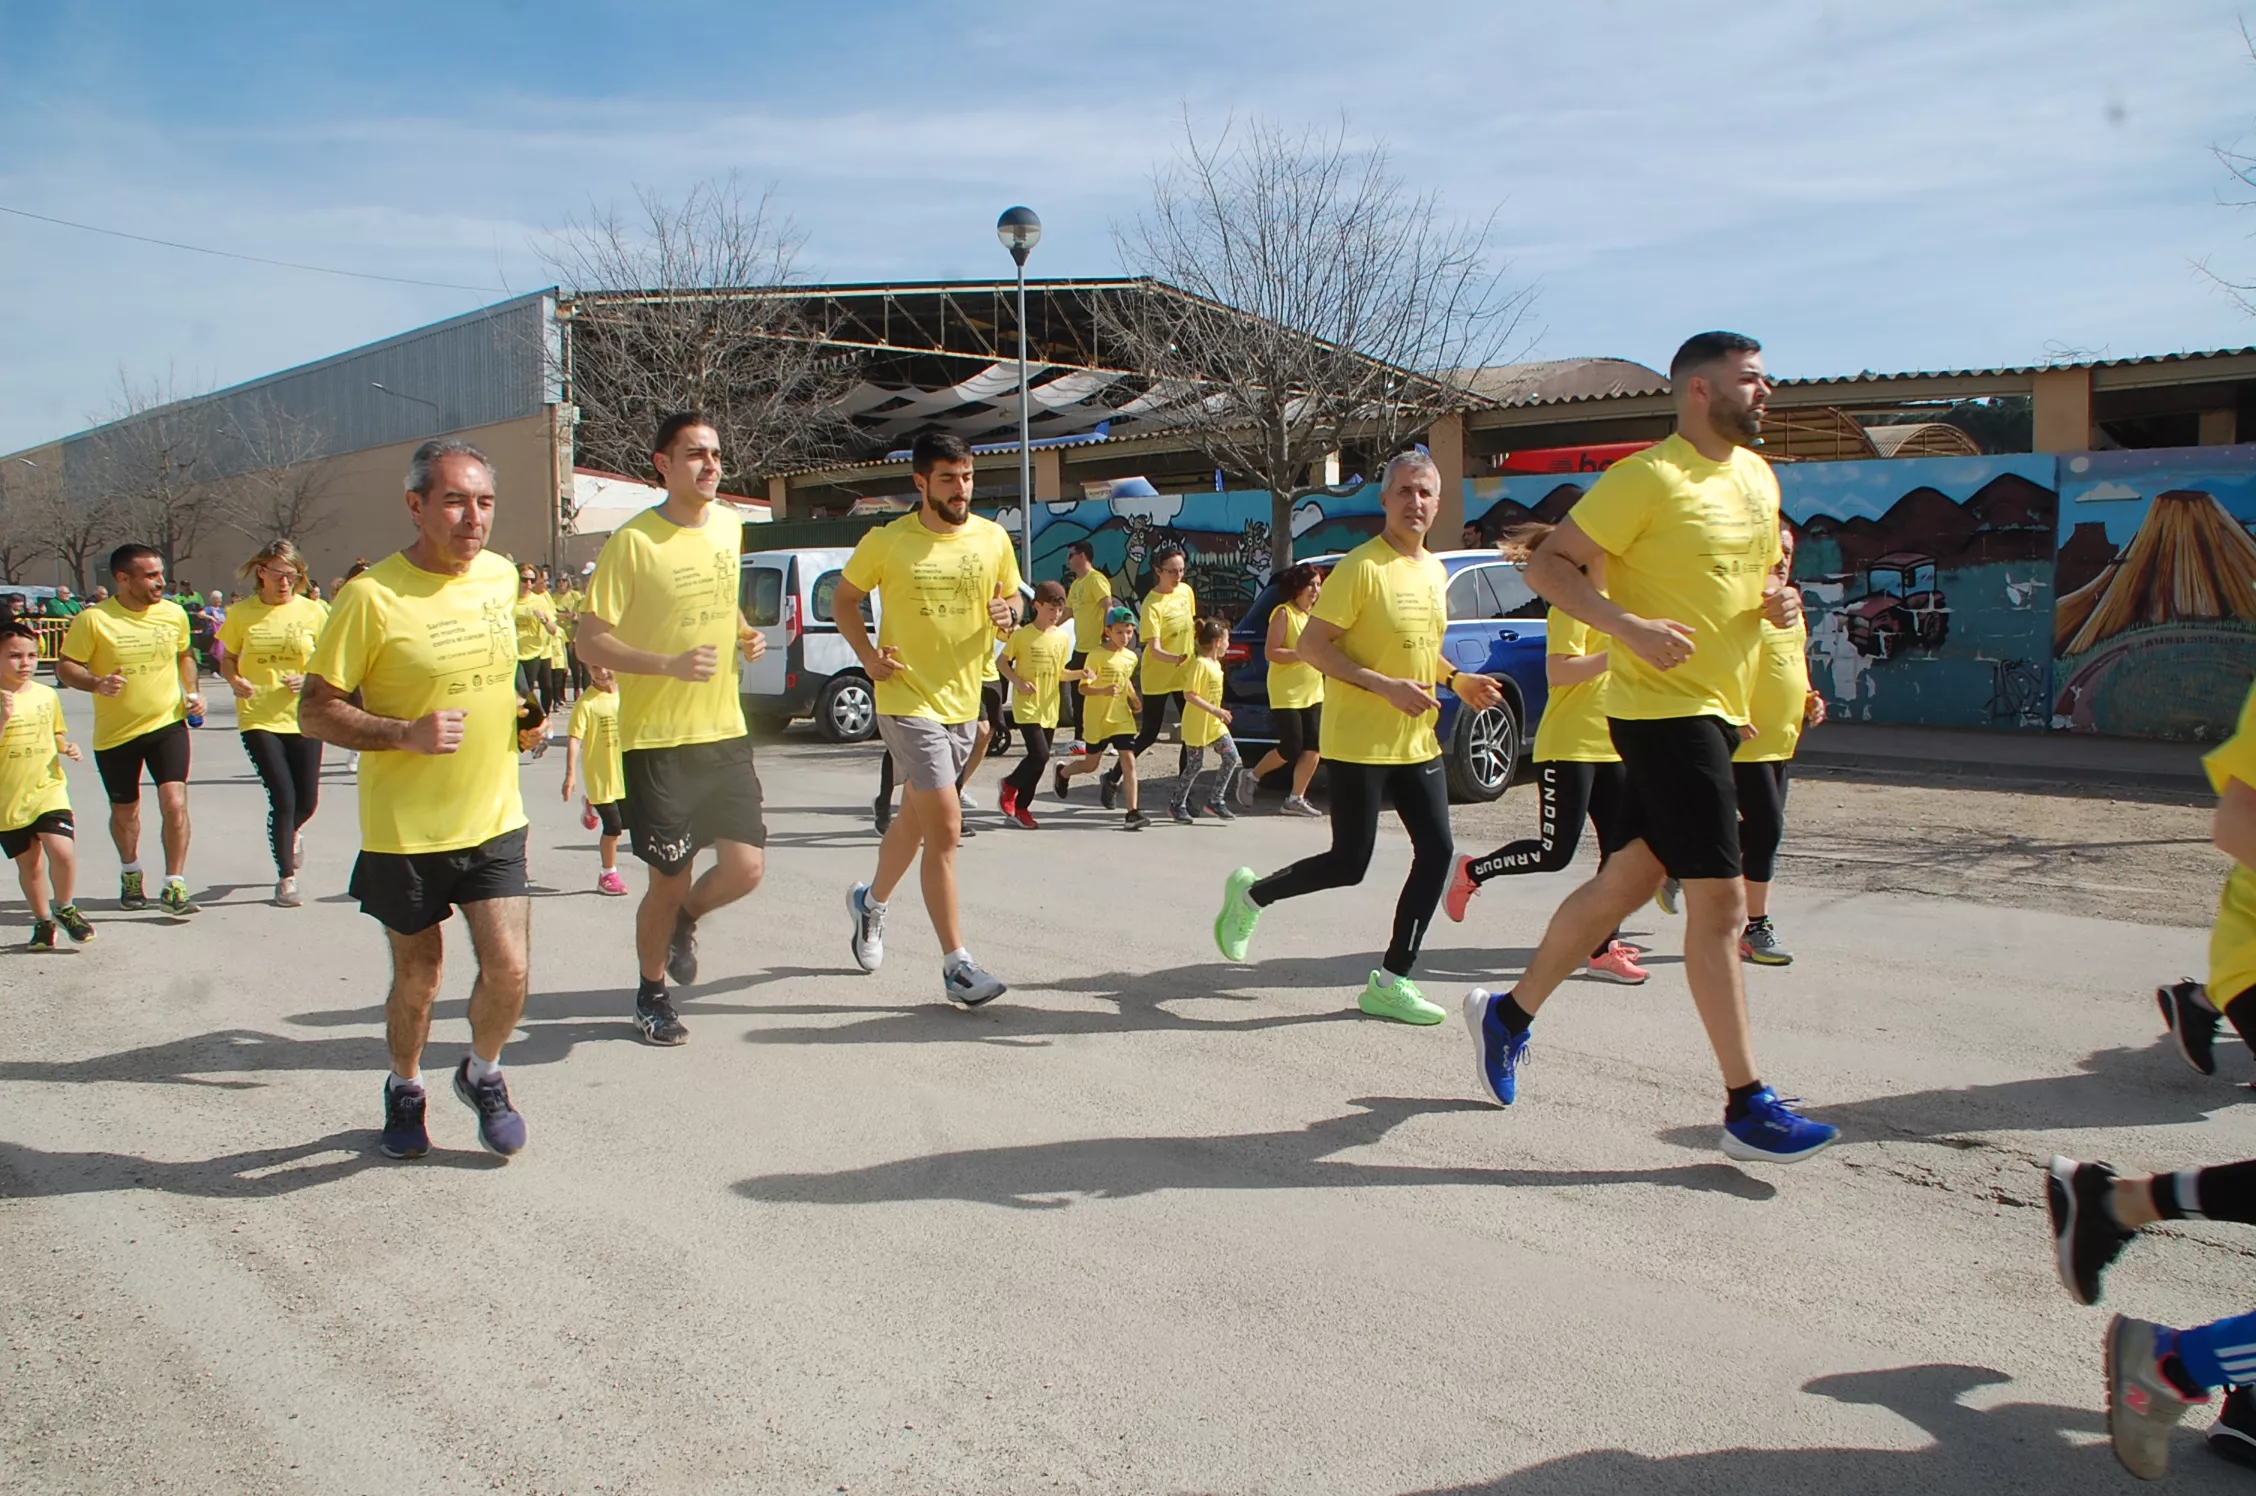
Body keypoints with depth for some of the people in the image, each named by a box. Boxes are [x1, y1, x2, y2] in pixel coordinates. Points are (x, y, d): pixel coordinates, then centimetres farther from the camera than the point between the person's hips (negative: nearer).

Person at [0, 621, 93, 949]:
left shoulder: (47, 695, 6)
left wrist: (67, 747, 2)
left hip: (48, 790, 1)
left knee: (62, 850, -15)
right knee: (28, 861, 9)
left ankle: (65, 908, 9)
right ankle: (42, 920, 27)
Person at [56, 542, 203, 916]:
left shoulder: (174, 614, 0)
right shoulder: (93, 619, -11)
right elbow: (64, 667, -6)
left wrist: (192, 690, 3)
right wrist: (96, 683, -25)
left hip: (168, 723, 1)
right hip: (115, 733, -1)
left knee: (174, 803, -15)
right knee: (124, 812, 16)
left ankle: (174, 886, -5)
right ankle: (131, 874, 42)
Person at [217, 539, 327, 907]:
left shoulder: (312, 611, 0)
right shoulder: (241, 613, 0)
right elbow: (227, 658, 10)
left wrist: (309, 680, -14)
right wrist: (235, 681, -10)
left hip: (303, 718, 1)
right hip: (259, 718, -1)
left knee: (306, 801, 5)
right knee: (282, 798, -8)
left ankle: (292, 831, 43)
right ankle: (286, 877, 10)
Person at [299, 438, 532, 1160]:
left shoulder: (500, 575, 2)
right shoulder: (371, 595, -15)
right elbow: (315, 712, -12)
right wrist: (406, 733, -24)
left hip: (494, 819, 3)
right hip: (404, 829, -3)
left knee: (508, 970, -3)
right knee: (417, 979, 11)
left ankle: (482, 1074, 27)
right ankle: (404, 1089, 39)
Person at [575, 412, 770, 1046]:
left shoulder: (730, 525, 7)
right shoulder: (634, 541, -12)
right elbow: (589, 642, -12)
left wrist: (743, 634, 5)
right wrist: (670, 665, -24)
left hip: (725, 731, 5)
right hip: (657, 738, -5)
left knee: (746, 867, -3)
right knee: (669, 880, 4)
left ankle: (685, 921, 31)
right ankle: (652, 994, 29)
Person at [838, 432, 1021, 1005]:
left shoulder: (993, 539, 2)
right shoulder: (886, 542, -7)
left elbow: (1011, 597, 16)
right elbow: (845, 599, 6)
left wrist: (1008, 611, -9)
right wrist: (867, 655, -10)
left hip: (963, 700, 5)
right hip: (908, 699, -5)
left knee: (915, 819, 20)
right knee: (944, 827, -13)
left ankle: (871, 900, 48)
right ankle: (957, 966, -8)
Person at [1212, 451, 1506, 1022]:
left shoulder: (1435, 570, 11)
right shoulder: (1361, 567, -14)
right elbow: (1311, 645, -15)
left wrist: (1456, 679, 5)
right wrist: (1385, 686, -22)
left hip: (1417, 742, 7)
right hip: (1359, 743, -7)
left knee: (1436, 851, 0)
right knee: (1349, 864, -4)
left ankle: (1391, 980, 10)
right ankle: (1251, 894, 22)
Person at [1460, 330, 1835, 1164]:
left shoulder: (1758, 478, 14)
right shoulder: (1649, 478, -13)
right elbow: (1548, 565, -14)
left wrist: (1777, 603, 3)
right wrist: (1631, 627, -26)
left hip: (1719, 712, 9)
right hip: (1663, 711, -9)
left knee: (1628, 882, 15)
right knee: (1720, 901, -8)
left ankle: (1509, 1013, 31)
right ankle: (1747, 1109, 1)